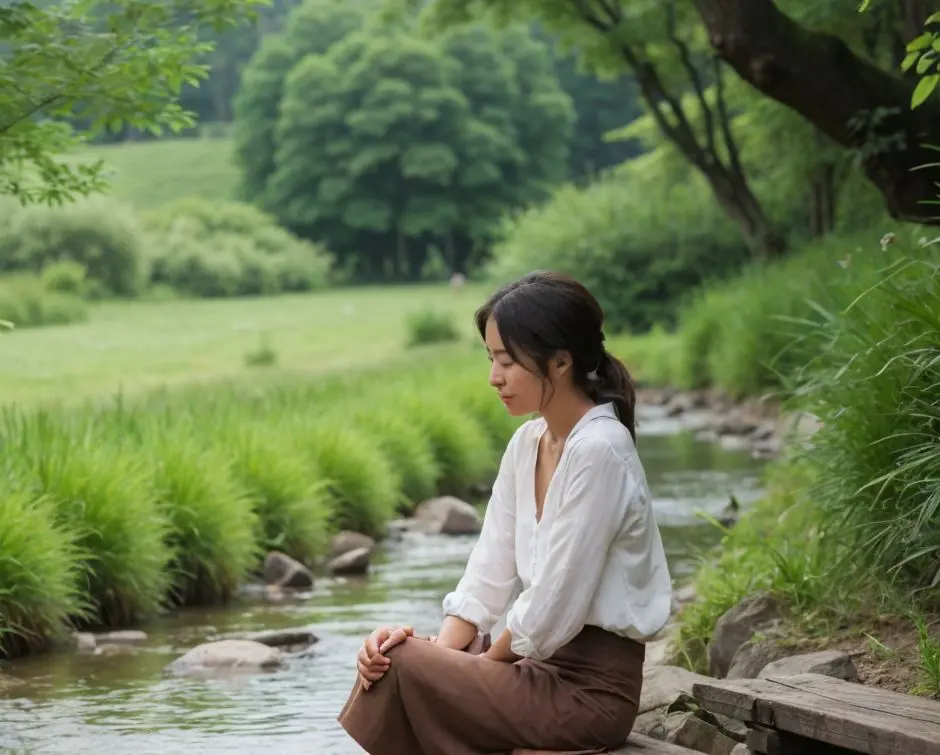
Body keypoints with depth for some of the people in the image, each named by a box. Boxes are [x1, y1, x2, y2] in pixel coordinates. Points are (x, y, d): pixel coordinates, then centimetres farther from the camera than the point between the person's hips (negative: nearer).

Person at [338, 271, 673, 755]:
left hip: (590, 686, -8)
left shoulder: (598, 451, -20)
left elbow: (553, 610, -20)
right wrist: (442, 652, -9)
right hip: (543, 664, 8)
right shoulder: (527, 444, 8)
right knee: (385, 660, -7)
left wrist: (486, 661, -4)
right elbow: (487, 576, 7)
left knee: (401, 668, -15)